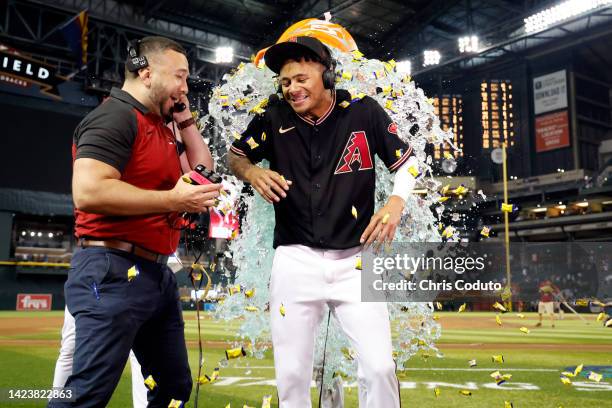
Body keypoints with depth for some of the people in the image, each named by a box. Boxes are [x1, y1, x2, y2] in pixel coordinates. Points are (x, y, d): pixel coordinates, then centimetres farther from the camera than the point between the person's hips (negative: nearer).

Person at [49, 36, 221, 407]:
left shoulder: (160, 128, 18)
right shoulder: (115, 116, -11)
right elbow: (88, 192, -25)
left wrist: (185, 119, 16)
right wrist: (173, 200, -21)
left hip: (157, 273, 10)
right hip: (114, 272, -10)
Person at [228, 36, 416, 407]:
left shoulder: (364, 112, -3)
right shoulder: (275, 119, 0)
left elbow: (406, 161, 8)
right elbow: (236, 156, 16)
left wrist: (396, 202, -12)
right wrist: (252, 173, -7)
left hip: (355, 261, -1)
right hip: (295, 262, 1)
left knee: (380, 367, -5)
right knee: (291, 375, 7)